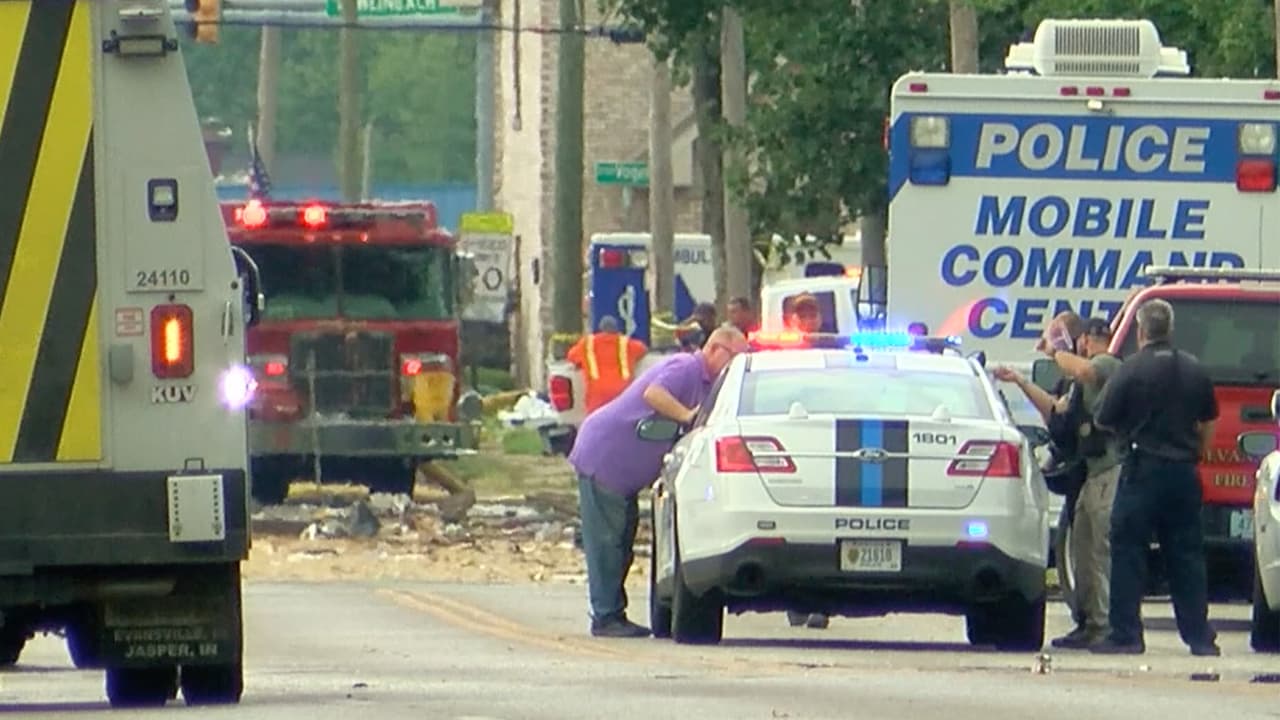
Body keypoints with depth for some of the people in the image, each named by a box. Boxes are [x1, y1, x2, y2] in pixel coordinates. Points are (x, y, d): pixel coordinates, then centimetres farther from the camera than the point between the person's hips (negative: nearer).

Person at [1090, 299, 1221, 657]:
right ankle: (1199, 637, 8)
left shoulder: (1133, 369, -10)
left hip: (1144, 469, -5)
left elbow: (1104, 421, -5)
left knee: (1128, 553, -1)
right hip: (1184, 473, 5)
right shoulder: (1194, 370, 7)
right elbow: (1209, 423, 17)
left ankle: (1126, 635, -5)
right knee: (1187, 556, 9)